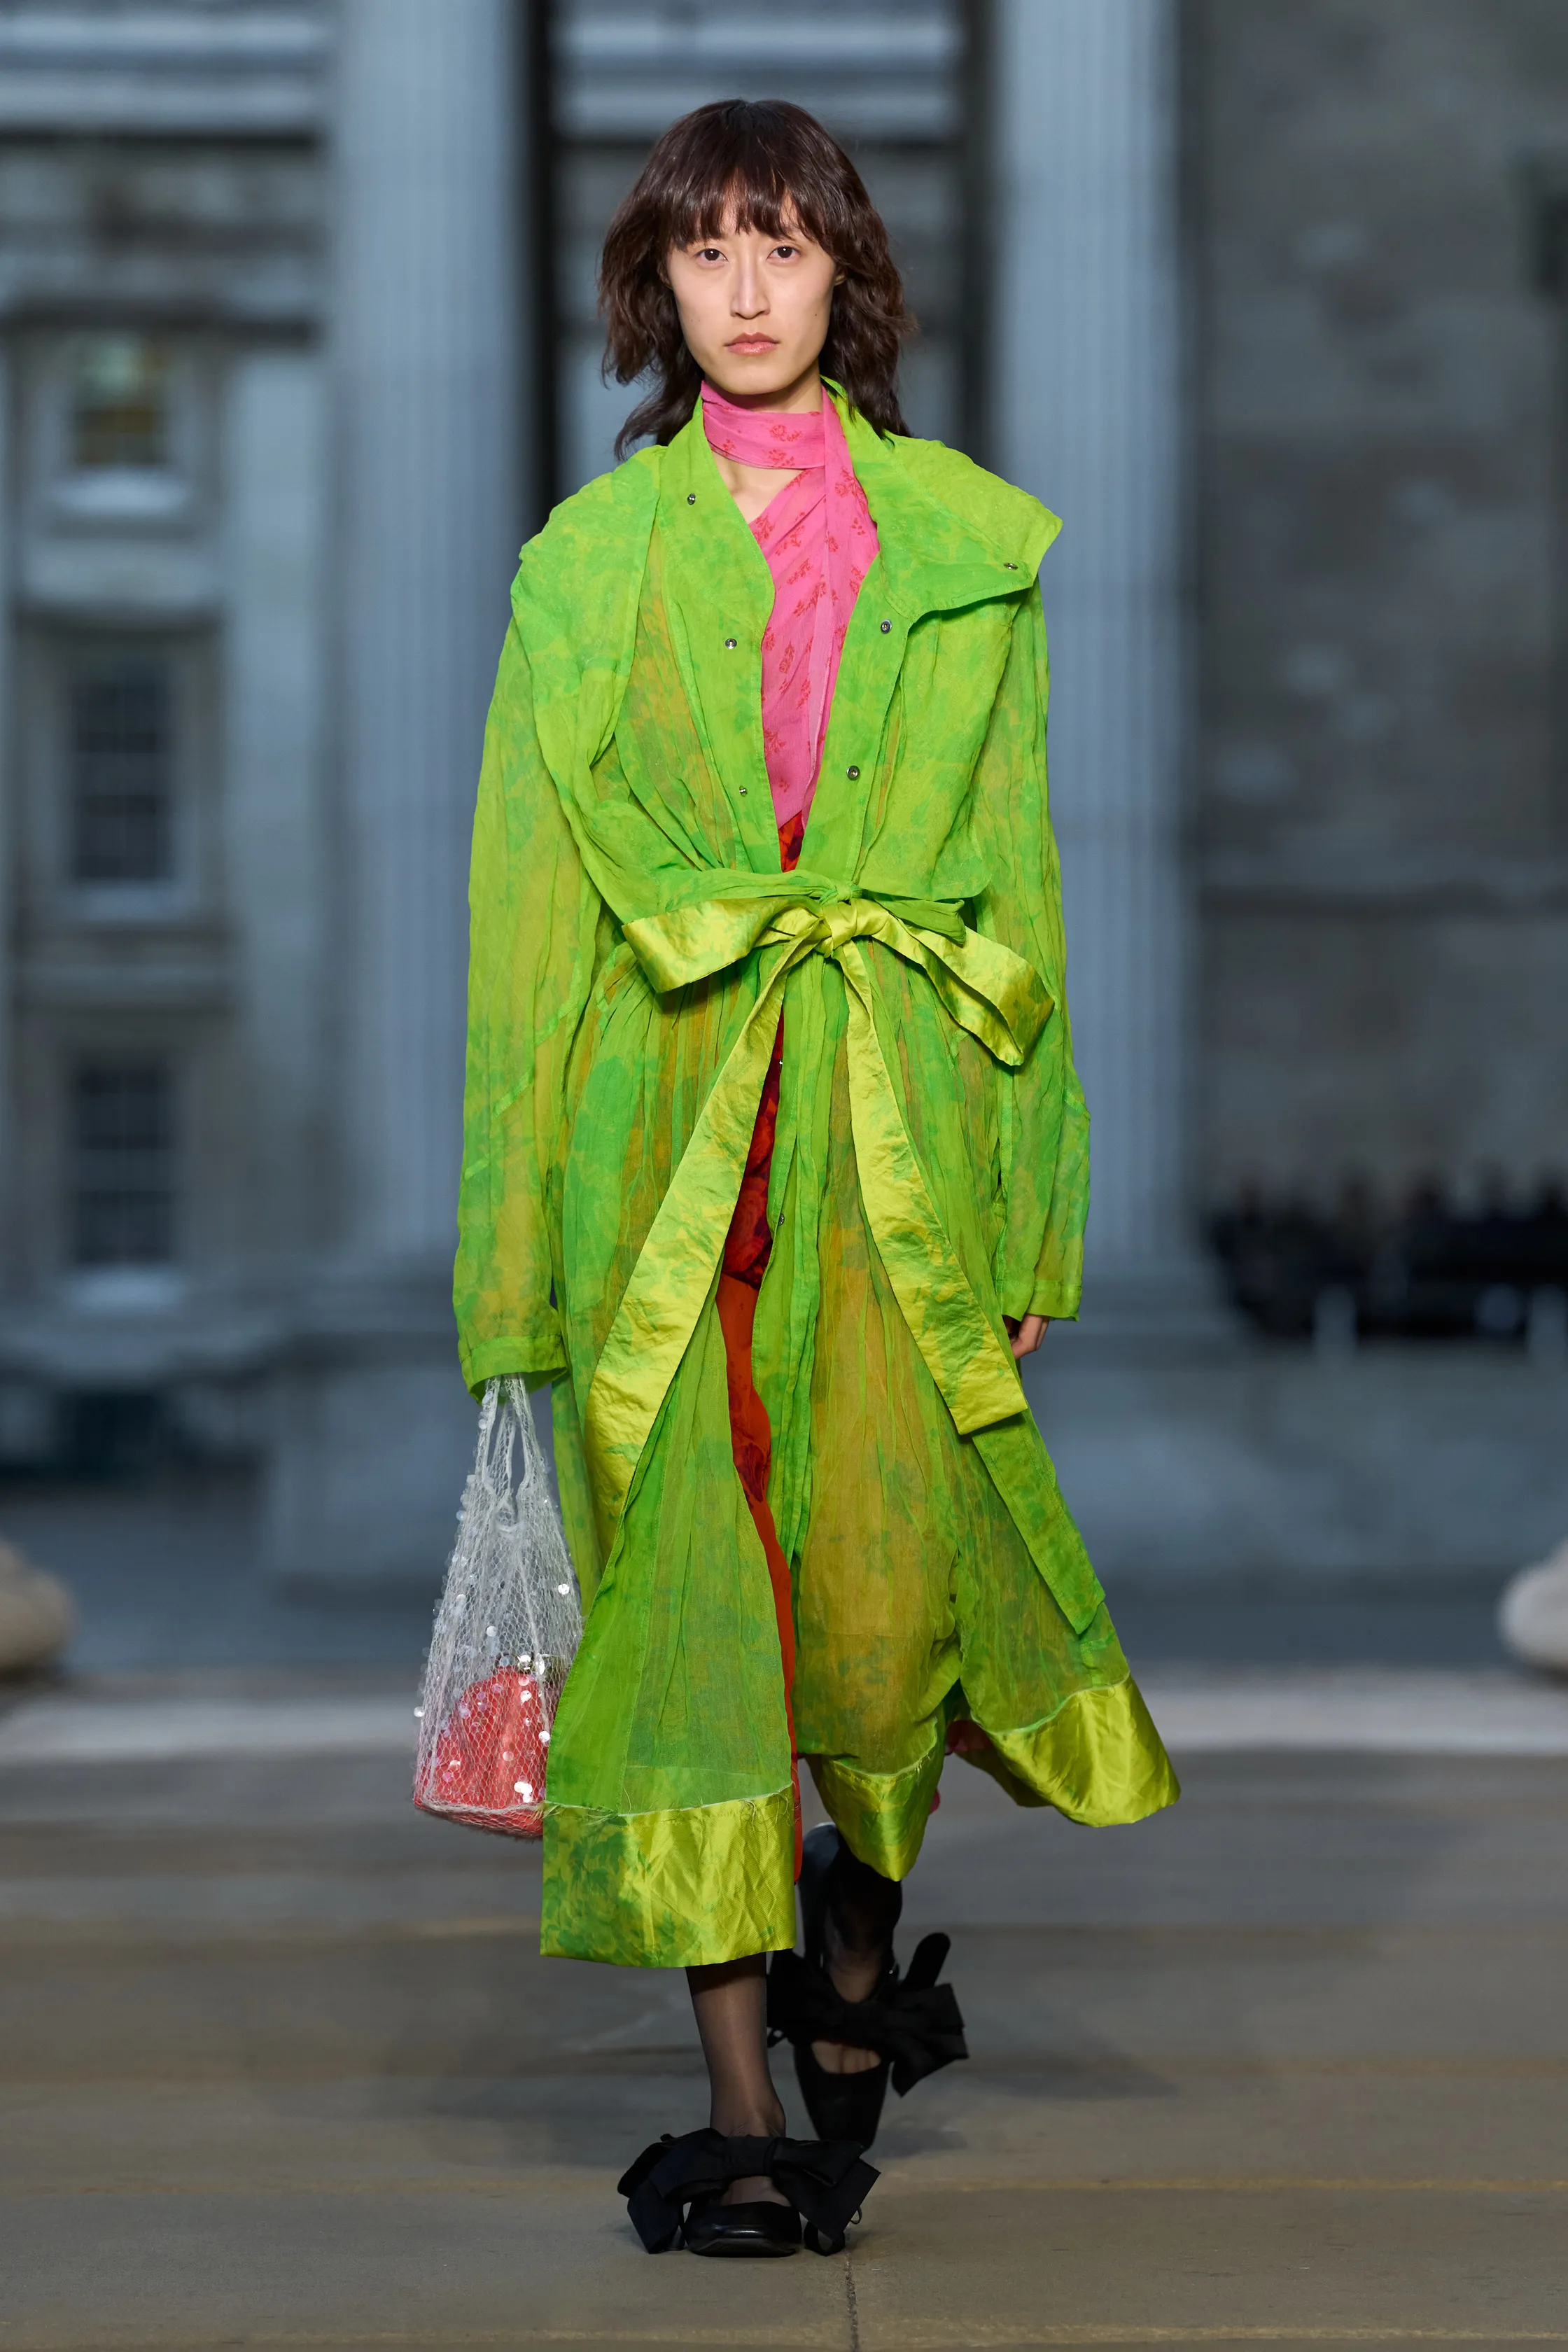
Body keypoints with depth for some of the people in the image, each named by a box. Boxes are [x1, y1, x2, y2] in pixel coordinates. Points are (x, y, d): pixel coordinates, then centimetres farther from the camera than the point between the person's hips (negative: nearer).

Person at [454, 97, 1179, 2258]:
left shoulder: (966, 541, 10)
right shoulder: (588, 559, 9)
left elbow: (1014, 861, 11)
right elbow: (530, 901, 8)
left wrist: (1034, 1193, 5)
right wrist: (521, 1232, 2)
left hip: (896, 1121, 0)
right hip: (664, 1119, 0)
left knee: (892, 1571, -8)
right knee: (688, 1572, -3)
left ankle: (863, 1931, 25)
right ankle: (742, 2103, 5)